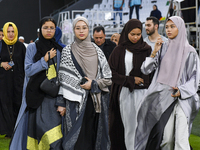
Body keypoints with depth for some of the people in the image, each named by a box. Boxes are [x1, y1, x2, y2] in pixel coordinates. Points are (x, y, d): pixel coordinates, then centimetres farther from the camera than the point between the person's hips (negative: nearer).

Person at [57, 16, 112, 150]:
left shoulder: (97, 50, 8)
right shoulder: (68, 51, 4)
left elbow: (108, 78, 8)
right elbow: (63, 79, 2)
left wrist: (93, 84, -7)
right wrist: (61, 103, -2)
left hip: (96, 101, 2)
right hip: (76, 101, -2)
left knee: (94, 137, 3)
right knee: (78, 139, -4)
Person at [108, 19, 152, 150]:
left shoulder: (146, 49, 7)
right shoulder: (119, 51, 7)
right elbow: (112, 72, 1)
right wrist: (130, 80, -7)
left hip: (142, 92, -1)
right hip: (124, 92, 1)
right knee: (128, 125, 1)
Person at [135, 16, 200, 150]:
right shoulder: (163, 48, 9)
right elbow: (146, 70, 5)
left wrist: (182, 90, -11)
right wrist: (155, 52, -7)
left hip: (182, 98, -2)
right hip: (163, 97, 2)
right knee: (166, 139, -2)